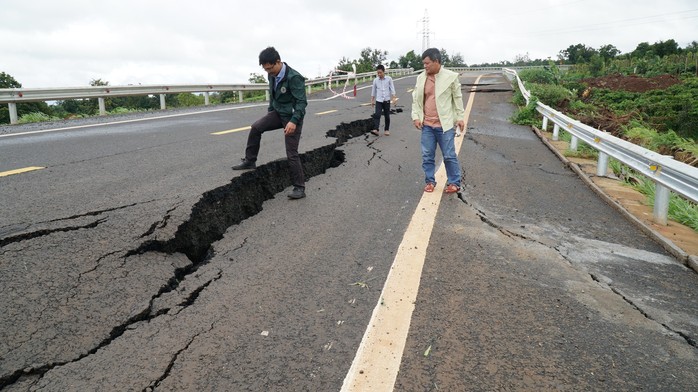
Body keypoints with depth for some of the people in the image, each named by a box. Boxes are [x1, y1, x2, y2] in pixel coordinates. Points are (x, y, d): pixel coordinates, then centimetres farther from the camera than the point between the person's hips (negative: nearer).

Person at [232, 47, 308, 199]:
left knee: (292, 154, -8)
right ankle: (249, 162, 15)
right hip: (278, 113, 7)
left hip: (292, 117, -7)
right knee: (255, 127, -1)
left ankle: (299, 188, 2)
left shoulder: (294, 77, -26)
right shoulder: (273, 75, -1)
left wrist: (294, 121, -37)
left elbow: (302, 101, -27)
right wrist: (270, 112, 22)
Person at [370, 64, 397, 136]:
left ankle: (387, 130, 20)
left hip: (386, 100, 0)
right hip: (378, 100, 1)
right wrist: (372, 100, 13)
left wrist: (394, 97, -11)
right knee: (377, 115, -14)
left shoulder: (389, 79, -1)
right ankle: (375, 130, -21)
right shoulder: (375, 80, 4)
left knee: (387, 116, 7)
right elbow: (373, 90, 12)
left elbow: (392, 88, 0)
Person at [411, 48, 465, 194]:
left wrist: (460, 117, 1)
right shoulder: (421, 78, 4)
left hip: (445, 124, -3)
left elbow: (458, 98, 2)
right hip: (427, 125, 4)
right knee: (427, 155, 8)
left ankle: (454, 183, 18)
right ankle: (430, 181, 23)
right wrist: (416, 116, 1)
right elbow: (415, 98, 11)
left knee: (449, 156, 4)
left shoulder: (451, 77, -5)